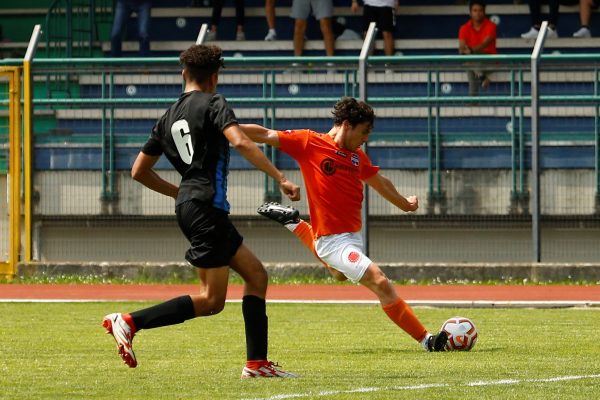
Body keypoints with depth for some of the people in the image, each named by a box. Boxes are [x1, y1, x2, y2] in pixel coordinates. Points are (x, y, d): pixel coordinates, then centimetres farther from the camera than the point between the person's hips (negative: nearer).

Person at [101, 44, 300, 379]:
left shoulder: (169, 118, 18)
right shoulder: (213, 104, -4)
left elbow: (139, 171, 21)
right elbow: (240, 142, -21)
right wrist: (281, 179, -20)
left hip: (189, 203, 9)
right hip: (207, 206, -9)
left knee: (256, 275, 11)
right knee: (211, 301, -8)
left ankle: (257, 363, 5)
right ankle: (129, 322, -14)